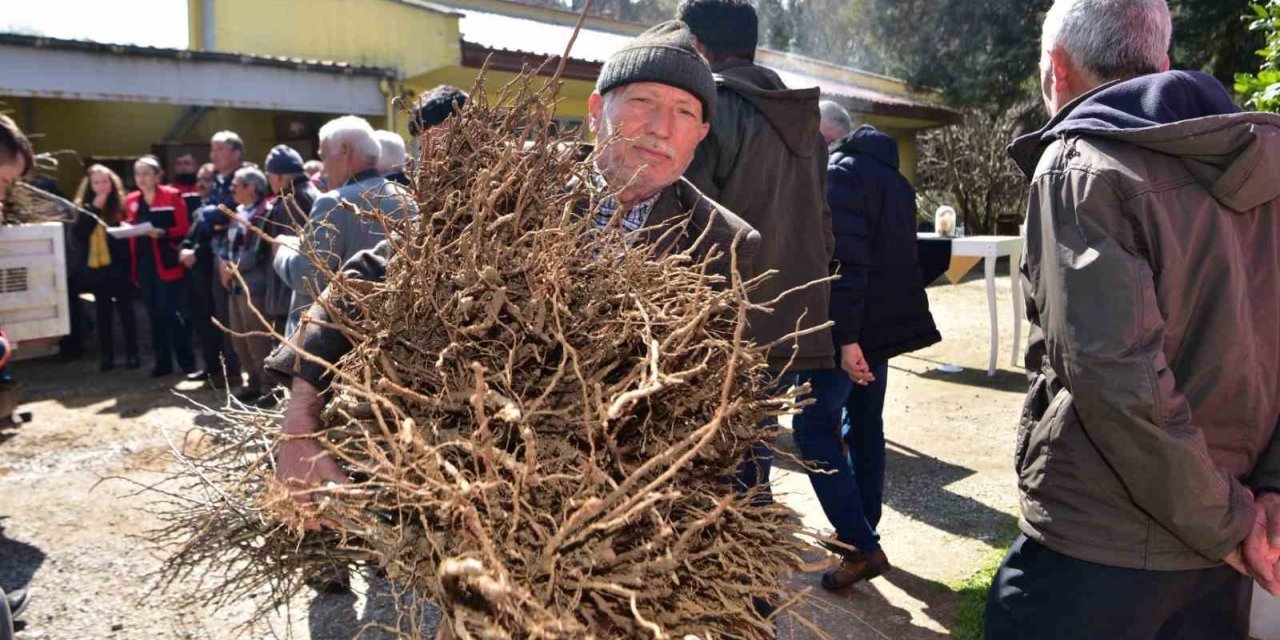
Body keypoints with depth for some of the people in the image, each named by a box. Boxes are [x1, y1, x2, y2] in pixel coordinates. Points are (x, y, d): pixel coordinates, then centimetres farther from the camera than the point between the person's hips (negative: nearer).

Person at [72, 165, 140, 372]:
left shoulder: (122, 204, -2)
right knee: (103, 313, 9)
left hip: (119, 266, -3)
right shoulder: (85, 206, 6)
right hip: (96, 267, 3)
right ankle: (106, 356, 16)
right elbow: (79, 234, -6)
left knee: (125, 310, 5)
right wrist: (94, 209, -12)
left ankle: (132, 354, 12)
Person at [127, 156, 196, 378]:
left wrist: (162, 233, -22)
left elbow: (183, 229, -7)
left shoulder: (172, 196, -3)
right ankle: (162, 362, 14)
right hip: (143, 264, 5)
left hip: (166, 264, -5)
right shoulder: (131, 200, 13)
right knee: (154, 314, 8)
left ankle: (187, 360, 3)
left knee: (171, 312, -7)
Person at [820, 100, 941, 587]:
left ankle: (861, 544, -3)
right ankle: (864, 527, 28)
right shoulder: (893, 177, 16)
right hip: (888, 323, 9)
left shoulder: (838, 174, -14)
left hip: (848, 329, -9)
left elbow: (844, 261, -23)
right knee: (865, 427, 17)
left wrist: (845, 336, -25)